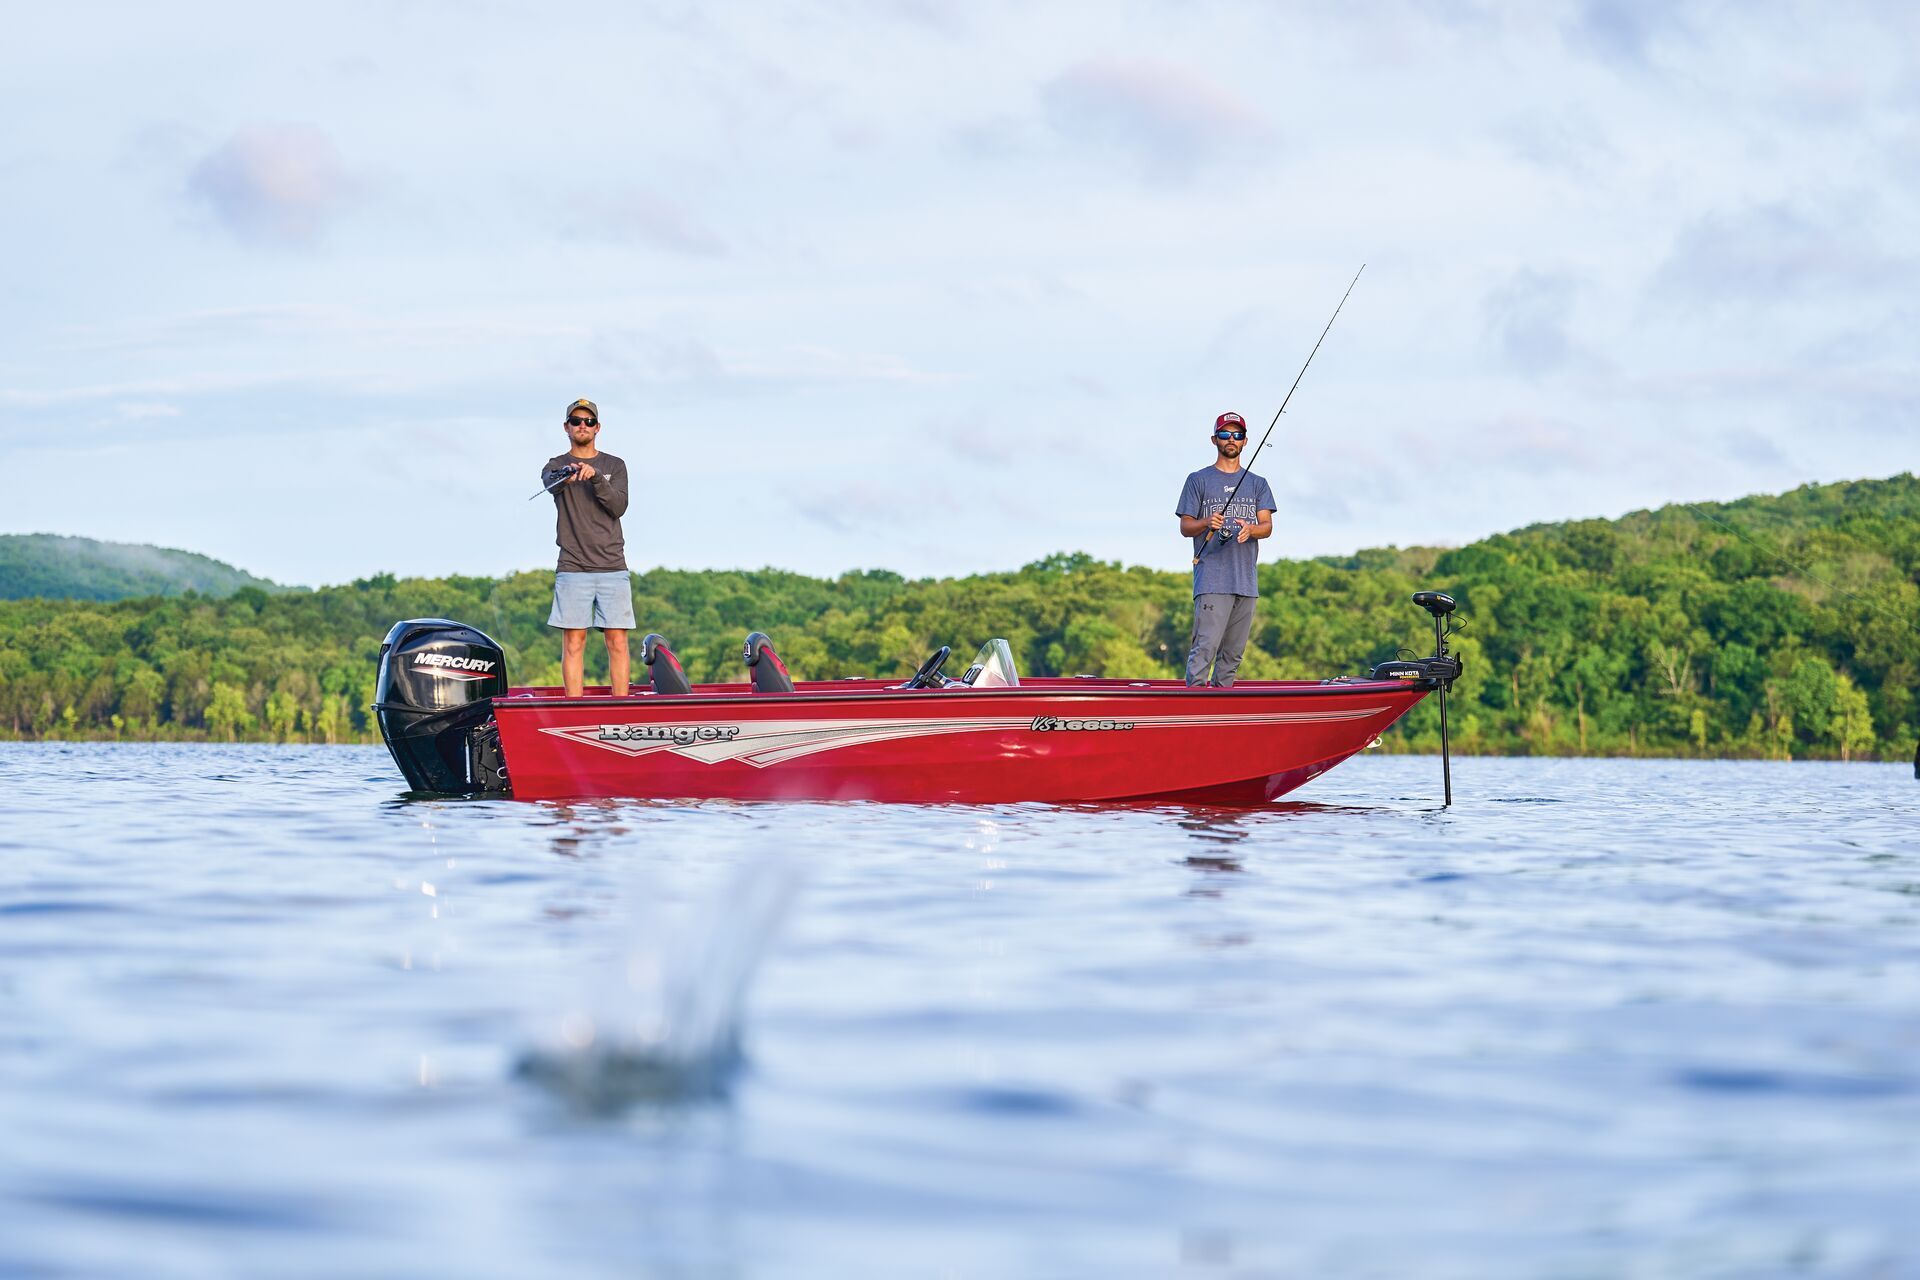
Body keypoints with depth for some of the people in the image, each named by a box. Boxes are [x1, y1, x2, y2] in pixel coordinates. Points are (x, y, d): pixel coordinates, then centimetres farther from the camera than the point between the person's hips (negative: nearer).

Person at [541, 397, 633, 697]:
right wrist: (565, 474, -42)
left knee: (617, 642, -2)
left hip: (613, 568, 1)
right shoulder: (557, 465, 9)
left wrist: (596, 477, -20)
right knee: (573, 642, -4)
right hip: (572, 568, -1)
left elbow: (618, 506, -3)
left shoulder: (614, 466, 13)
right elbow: (550, 481, -17)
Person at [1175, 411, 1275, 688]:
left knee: (1233, 653, 5)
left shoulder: (1257, 484, 18)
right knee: (1206, 645, -17)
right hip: (1211, 578, -4)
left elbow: (1267, 526, 7)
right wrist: (1206, 523, -18)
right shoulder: (1198, 480, 8)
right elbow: (1185, 526, 4)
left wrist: (1250, 529, -17)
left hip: (1246, 581, 4)